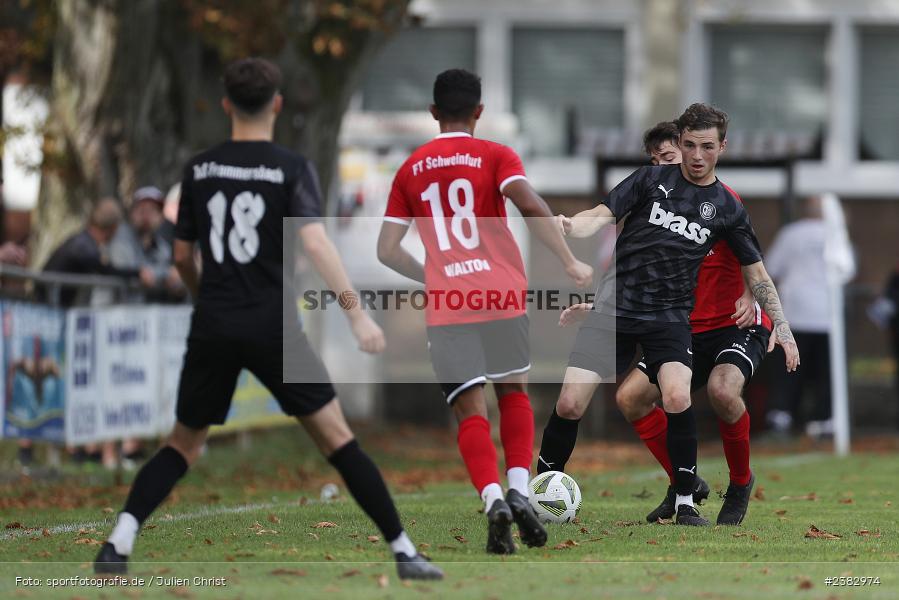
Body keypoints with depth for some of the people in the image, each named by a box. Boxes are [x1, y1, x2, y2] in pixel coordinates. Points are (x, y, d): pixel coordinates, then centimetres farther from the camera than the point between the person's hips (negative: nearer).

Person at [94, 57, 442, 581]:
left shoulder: (200, 169, 8)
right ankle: (403, 551, -2)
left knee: (185, 444, 14)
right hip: (272, 325, -3)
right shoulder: (291, 168, -3)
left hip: (213, 326, 3)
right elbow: (315, 244, -16)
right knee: (336, 437, 2)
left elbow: (182, 256, 15)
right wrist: (359, 316, -16)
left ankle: (119, 541, -5)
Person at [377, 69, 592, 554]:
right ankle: (519, 492, 2)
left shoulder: (410, 170, 12)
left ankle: (493, 500, -21)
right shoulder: (495, 156, 3)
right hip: (501, 295, -1)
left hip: (444, 310, 1)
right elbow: (530, 205, -15)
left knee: (470, 413, 2)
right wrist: (570, 264, -10)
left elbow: (387, 250, 11)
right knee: (513, 393, 19)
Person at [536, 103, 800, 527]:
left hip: (670, 317, 0)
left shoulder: (727, 208, 6)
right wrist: (571, 226, -27)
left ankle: (685, 504, -12)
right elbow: (603, 215, -5)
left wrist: (781, 327, 3)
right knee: (569, 405, -10)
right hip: (615, 307, 0)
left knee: (677, 397, -27)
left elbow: (756, 273, 12)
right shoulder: (651, 179, 4)